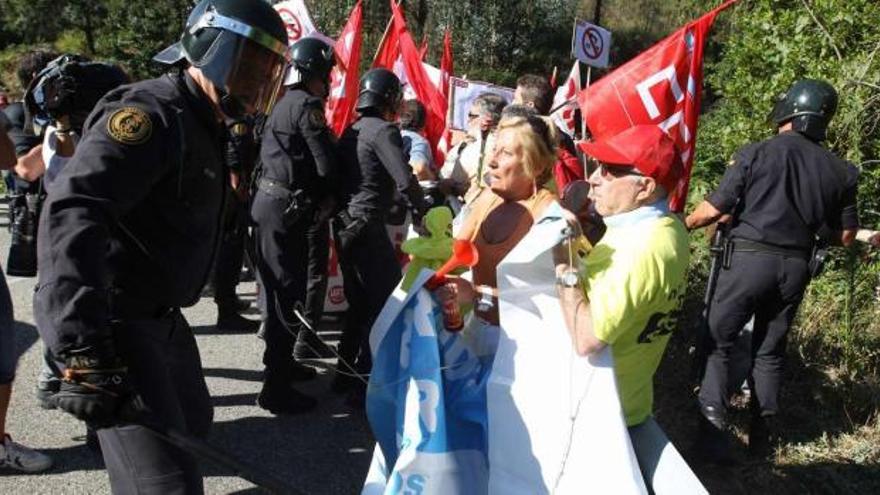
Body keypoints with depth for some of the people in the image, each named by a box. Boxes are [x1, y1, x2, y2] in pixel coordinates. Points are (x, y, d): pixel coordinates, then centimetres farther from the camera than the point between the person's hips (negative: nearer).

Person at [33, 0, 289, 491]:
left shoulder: (204, 127, 13)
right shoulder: (152, 111, -20)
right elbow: (72, 213, -34)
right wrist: (86, 352, -41)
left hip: (159, 317, 10)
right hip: (115, 323, -10)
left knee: (192, 424, 27)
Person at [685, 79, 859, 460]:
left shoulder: (756, 153, -8)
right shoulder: (840, 171, 2)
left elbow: (711, 211, -9)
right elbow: (846, 237, 10)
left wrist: (683, 224, 11)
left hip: (749, 259, -4)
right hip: (794, 267, 4)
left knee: (717, 344, 7)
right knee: (769, 352, 17)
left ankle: (713, 435, -3)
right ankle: (763, 438, 21)